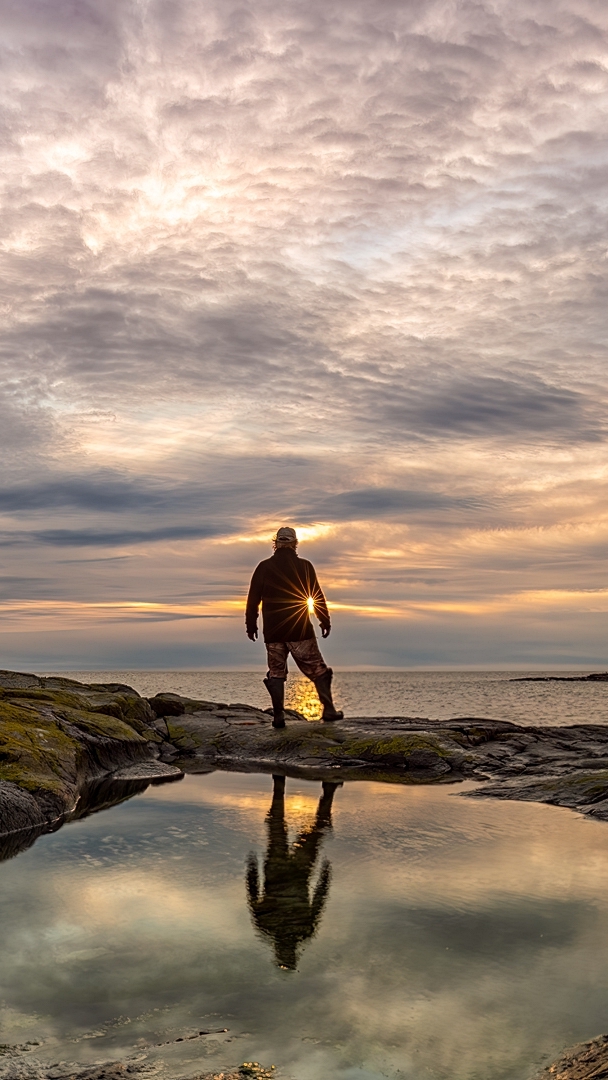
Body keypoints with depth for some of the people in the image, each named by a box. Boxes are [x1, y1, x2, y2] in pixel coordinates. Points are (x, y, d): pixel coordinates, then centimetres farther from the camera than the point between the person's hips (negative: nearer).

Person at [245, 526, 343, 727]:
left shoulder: (264, 567, 1)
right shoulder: (304, 566, -2)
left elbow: (253, 599, 3)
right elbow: (318, 597, 0)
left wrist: (251, 625, 13)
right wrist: (325, 621, 10)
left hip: (273, 633, 1)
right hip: (300, 631, -1)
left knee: (276, 673, 9)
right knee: (317, 670, 8)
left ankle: (278, 716, 4)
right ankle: (329, 710, 7)